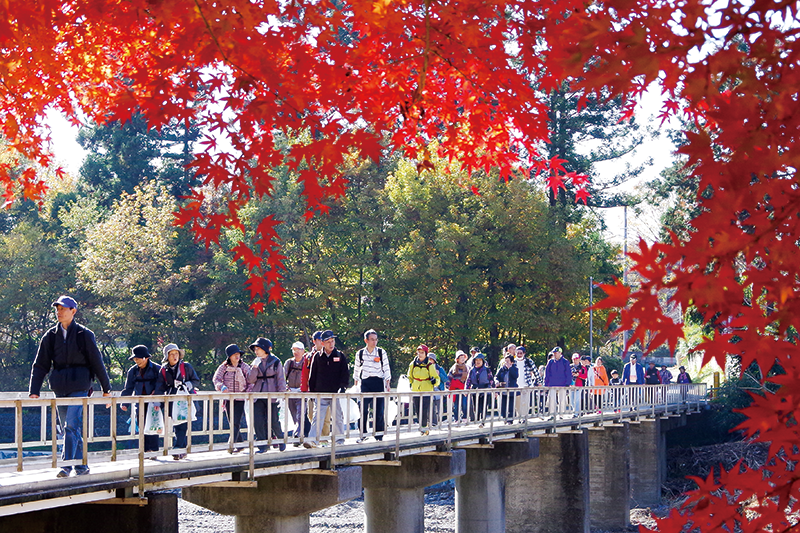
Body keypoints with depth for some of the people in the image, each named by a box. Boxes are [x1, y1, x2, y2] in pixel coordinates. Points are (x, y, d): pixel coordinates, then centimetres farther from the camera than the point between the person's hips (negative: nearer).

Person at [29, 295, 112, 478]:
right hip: (60, 388, 4)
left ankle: (66, 465, -17)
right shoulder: (51, 336, 7)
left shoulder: (84, 335, -2)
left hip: (79, 386, -4)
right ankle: (81, 466, 19)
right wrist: (34, 391, -1)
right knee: (72, 428, 10)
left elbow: (97, 362, 3)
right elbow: (40, 365, 7)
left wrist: (106, 388, 7)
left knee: (71, 425, -15)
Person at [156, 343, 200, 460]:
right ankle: (183, 451, 4)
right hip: (172, 401, 3)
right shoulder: (164, 371, 9)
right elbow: (160, 388, 7)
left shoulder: (186, 367, 1)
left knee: (182, 425, -13)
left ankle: (178, 449, -16)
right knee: (176, 426, 0)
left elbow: (196, 380, 6)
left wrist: (187, 385, -13)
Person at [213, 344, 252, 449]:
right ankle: (240, 443, 19)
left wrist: (248, 393, -12)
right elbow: (216, 379, -4)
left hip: (241, 399, -2)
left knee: (236, 423, -14)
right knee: (232, 423, 6)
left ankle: (231, 444, -20)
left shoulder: (244, 367, 3)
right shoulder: (223, 367, 5)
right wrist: (221, 386, -24)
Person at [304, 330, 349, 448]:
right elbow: (312, 375, 11)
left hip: (336, 394, 0)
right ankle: (313, 440, -14)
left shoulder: (340, 356, 6)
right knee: (318, 417, -8)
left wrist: (342, 387, -10)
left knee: (337, 417, 7)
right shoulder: (317, 357, 7)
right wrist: (312, 391, 6)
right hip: (321, 393, 0)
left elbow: (345, 373, 4)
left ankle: (339, 439, 18)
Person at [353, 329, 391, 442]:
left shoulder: (381, 352, 2)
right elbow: (356, 370, 15)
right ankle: (363, 433, 4)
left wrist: (387, 384, 0)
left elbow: (386, 368, 5)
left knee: (379, 409, -3)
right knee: (363, 409, -4)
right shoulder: (360, 353, 6)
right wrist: (355, 385, 13)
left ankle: (379, 434, 3)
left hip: (378, 382, -1)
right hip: (365, 382, 1)